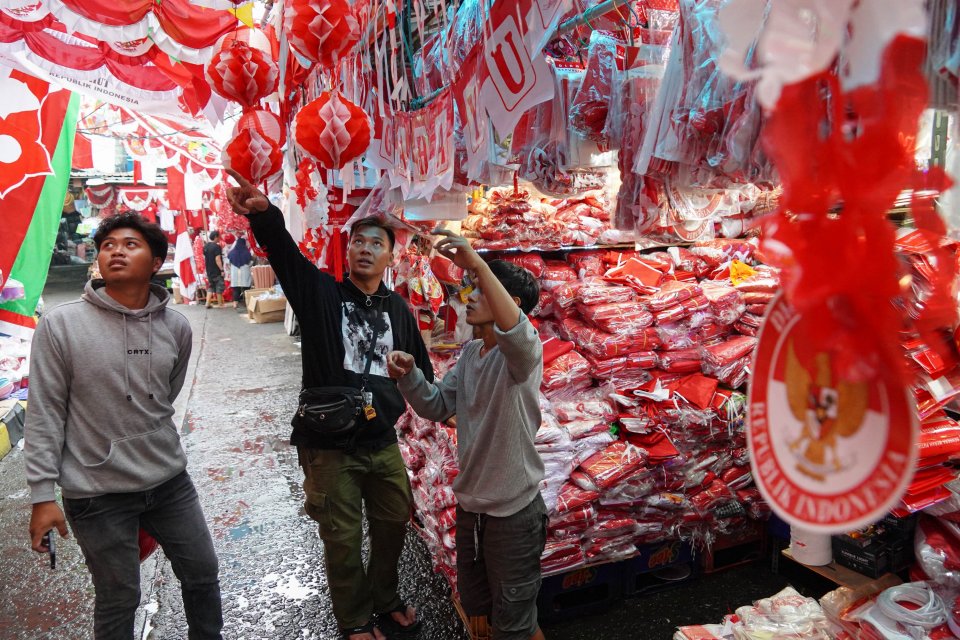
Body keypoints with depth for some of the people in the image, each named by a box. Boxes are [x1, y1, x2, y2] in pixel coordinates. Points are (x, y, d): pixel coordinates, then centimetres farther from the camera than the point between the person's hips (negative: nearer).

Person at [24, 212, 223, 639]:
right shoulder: (59, 324, -12)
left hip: (170, 480, 4)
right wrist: (42, 495, -8)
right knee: (118, 599, 13)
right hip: (97, 492, -3)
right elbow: (45, 414, -8)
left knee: (203, 574, 17)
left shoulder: (177, 327, -3)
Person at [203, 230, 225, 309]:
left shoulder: (205, 246, 7)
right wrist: (222, 270, -18)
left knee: (210, 287, 16)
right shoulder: (216, 246, -17)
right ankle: (220, 304, 11)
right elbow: (217, 259, -21)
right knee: (219, 288, 4)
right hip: (217, 271, -7)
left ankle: (207, 303, 11)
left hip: (209, 271, 7)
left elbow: (204, 257, 16)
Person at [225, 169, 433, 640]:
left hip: (384, 442, 4)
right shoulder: (322, 293, -6)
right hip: (329, 446, -4)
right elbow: (284, 250, -25)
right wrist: (264, 214, -42)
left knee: (393, 524, 19)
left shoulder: (398, 309, 6)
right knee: (343, 539, 9)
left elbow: (421, 368, 17)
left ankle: (384, 600, 46)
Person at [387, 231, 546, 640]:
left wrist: (477, 263, -46)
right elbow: (438, 408, 7)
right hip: (469, 504, 7)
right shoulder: (469, 353, 4)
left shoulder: (523, 352, -20)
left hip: (513, 511, -7)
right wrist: (409, 376, -11)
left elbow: (515, 331, -45)